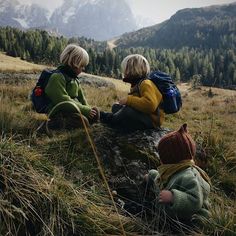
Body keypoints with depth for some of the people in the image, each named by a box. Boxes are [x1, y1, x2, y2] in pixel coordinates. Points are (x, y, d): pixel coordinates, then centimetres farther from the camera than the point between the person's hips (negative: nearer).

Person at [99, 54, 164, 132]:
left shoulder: (146, 84, -20)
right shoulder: (136, 84, 11)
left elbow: (150, 105, -36)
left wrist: (129, 100, -29)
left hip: (151, 120, -10)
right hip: (142, 114, 10)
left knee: (128, 110, -35)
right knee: (116, 107, 13)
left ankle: (108, 118, -13)